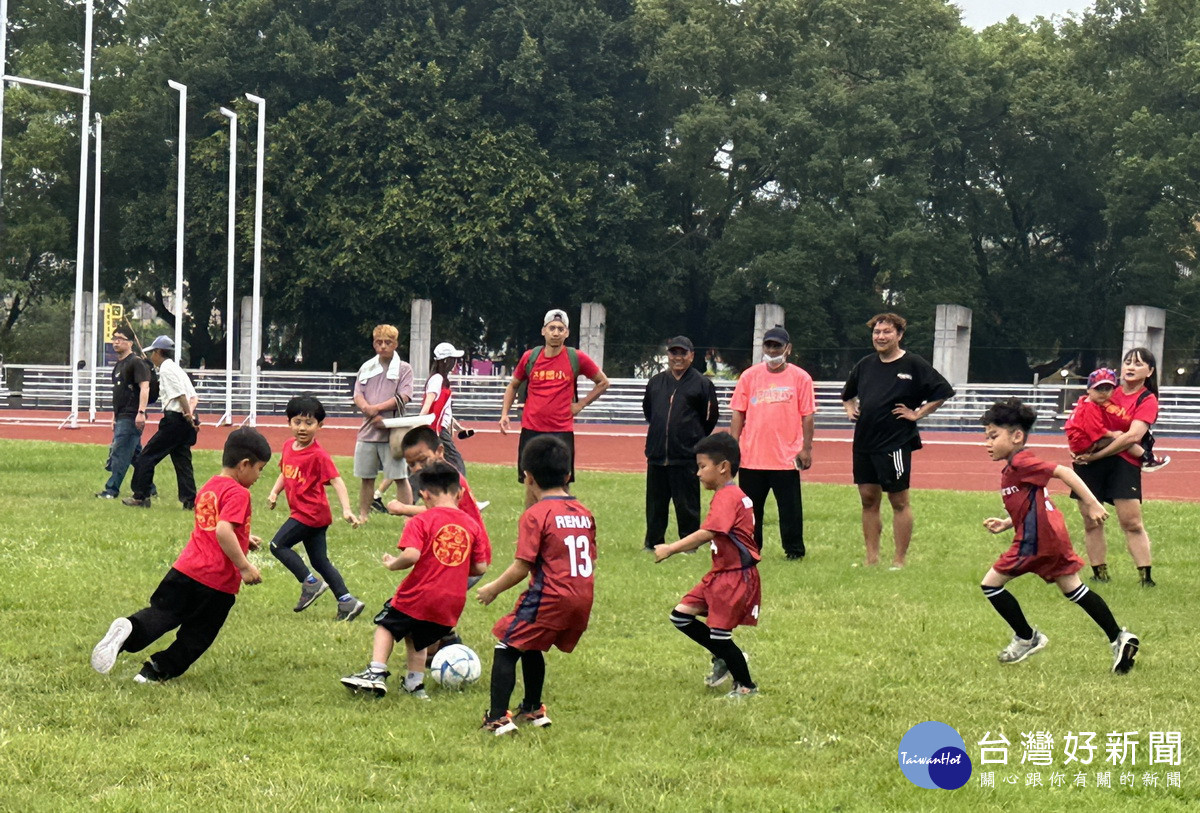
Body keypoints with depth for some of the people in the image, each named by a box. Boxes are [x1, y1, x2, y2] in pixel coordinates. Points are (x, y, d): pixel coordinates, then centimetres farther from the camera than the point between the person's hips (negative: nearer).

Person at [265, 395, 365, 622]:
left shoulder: (318, 455, -17)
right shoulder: (289, 446, 7)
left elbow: (336, 480, -23)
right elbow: (285, 473, 22)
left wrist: (346, 509, -34)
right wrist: (274, 492, 5)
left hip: (311, 513, -9)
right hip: (307, 513, 9)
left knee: (278, 545, -9)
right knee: (320, 560, 10)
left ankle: (311, 584, -2)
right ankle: (347, 602, 11)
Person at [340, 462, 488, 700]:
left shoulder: (421, 521, -9)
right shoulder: (471, 525, 5)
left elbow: (411, 555, -23)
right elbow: (480, 568, 7)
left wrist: (393, 564, -4)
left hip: (419, 595, -4)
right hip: (453, 604, 5)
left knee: (387, 624, 19)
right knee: (416, 637, 27)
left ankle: (376, 673, 7)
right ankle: (415, 683, 22)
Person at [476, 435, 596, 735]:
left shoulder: (535, 515, -11)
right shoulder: (584, 513, 11)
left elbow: (521, 567, -13)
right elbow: (591, 562, 16)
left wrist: (492, 589, 0)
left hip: (549, 599, -8)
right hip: (582, 600, 8)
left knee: (507, 648, 1)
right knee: (531, 647, 27)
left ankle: (498, 718, -8)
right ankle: (533, 710, 37)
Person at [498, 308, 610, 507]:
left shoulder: (576, 358, -1)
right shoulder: (530, 357, 3)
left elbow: (603, 382, 12)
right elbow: (513, 386, 19)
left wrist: (581, 404, 4)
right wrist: (504, 414, 6)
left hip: (562, 431, -2)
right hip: (531, 431, 2)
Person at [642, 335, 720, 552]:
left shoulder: (702, 384, -1)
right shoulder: (656, 382, 11)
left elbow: (710, 417, 3)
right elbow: (647, 409, 24)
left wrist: (695, 438, 9)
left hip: (686, 456, -4)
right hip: (657, 453, 4)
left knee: (687, 503, -1)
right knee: (655, 502, 10)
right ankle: (652, 543, 18)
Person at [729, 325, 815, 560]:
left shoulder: (800, 378, 1)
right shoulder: (749, 376, 6)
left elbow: (807, 416, 1)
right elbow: (738, 414, 7)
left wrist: (806, 448, -5)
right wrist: (733, 446, 0)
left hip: (786, 458, -2)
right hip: (752, 457, 2)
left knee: (790, 509, 1)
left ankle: (794, 551, 12)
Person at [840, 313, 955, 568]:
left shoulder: (913, 365, -6)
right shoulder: (865, 365, 12)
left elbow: (942, 392, -9)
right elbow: (847, 393, 29)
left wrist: (918, 414, -10)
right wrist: (850, 408, 12)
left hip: (895, 443, -6)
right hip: (863, 442, 6)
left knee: (899, 501, 0)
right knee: (868, 499, 8)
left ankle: (899, 561, 4)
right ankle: (872, 559, 14)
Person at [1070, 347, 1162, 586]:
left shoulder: (1147, 400, -4)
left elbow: (1132, 436, -16)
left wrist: (1095, 455, -17)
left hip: (1124, 462, -4)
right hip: (1089, 459, 4)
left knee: (1132, 523, -10)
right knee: (1091, 522, 4)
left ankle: (1145, 577, -6)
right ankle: (1100, 574, 13)